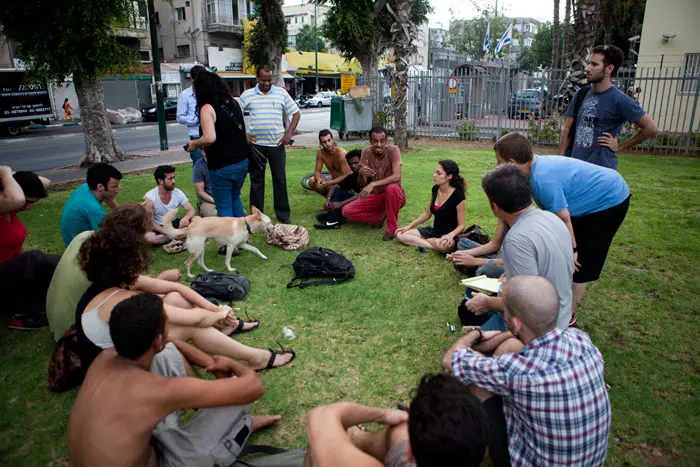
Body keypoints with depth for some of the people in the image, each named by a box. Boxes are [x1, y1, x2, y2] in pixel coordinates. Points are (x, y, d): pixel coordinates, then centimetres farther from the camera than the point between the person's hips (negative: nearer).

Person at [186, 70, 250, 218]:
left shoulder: (207, 108, -14)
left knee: (224, 206, 7)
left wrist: (194, 143, -7)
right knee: (235, 198, 24)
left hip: (222, 166, -7)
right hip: (242, 161, 7)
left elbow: (209, 138, -24)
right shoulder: (233, 103, 6)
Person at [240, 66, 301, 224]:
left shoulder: (281, 93, 4)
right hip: (255, 144, 1)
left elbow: (296, 113, 6)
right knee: (256, 180, 7)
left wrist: (289, 134, -3)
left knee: (280, 179, 3)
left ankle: (283, 214, 13)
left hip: (277, 144, 0)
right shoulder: (247, 95, 5)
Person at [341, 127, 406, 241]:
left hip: (394, 196, -4)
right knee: (347, 211, -14)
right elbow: (362, 184, -7)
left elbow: (397, 177, -31)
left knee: (392, 188, -40)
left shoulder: (393, 150, -17)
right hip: (375, 196, 4)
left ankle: (392, 227, -19)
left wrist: (373, 184, -40)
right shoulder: (366, 152, -6)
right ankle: (381, 217, 4)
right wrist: (361, 173, -31)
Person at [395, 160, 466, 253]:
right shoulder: (435, 189, 1)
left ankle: (421, 241, -12)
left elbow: (461, 225, -14)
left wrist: (451, 235, -35)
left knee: (443, 245, -44)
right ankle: (436, 246, -15)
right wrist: (409, 226, 3)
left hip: (448, 236, -7)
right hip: (434, 231, 7)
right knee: (400, 235, -10)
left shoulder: (458, 196, -19)